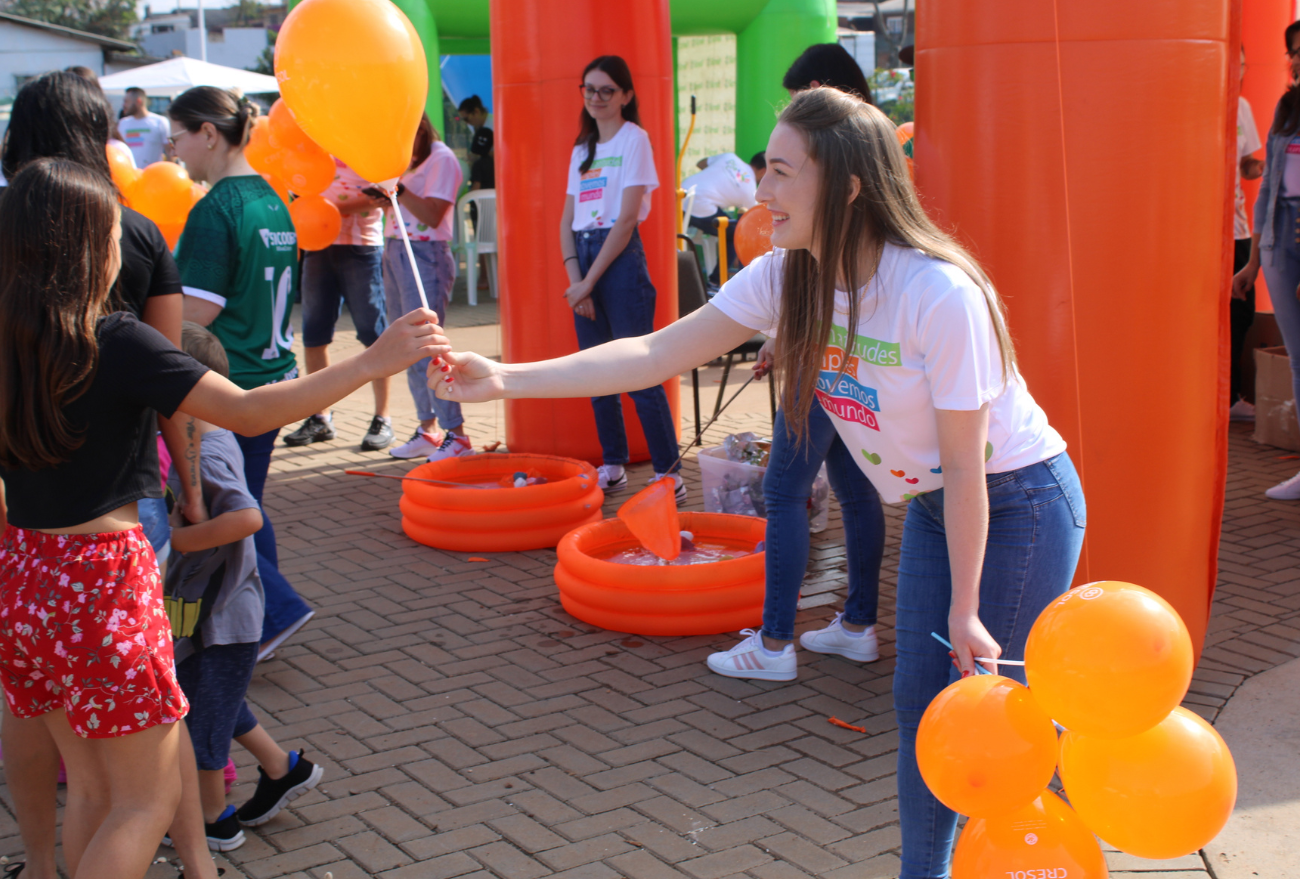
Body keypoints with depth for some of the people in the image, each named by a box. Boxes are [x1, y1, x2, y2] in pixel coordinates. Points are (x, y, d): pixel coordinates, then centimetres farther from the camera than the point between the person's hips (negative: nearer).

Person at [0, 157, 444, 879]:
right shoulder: (115, 344, -17)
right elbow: (246, 412, -22)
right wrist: (371, 362, -22)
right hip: (102, 580, -7)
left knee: (91, 785, 19)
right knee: (147, 798, 7)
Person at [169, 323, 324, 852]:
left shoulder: (204, 457, -26)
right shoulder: (216, 441, 3)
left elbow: (247, 516, -39)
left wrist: (179, 539, -31)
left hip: (216, 616, -9)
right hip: (211, 605, 9)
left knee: (200, 714, 8)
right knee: (212, 702, 25)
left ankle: (214, 822, 25)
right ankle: (282, 768, 35)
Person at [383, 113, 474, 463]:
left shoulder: (441, 159, -8)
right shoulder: (403, 159, 17)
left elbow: (433, 215, -17)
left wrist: (397, 187, -22)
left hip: (426, 255, -8)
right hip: (394, 251, 8)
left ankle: (456, 434, -8)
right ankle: (426, 430, 14)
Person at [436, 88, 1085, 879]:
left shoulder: (942, 295, -32)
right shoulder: (787, 276, -11)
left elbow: (966, 467, -25)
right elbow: (661, 353, -14)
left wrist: (964, 611, -17)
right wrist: (506, 380, -22)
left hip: (1018, 501, -7)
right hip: (934, 505, 7)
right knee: (918, 702, 13)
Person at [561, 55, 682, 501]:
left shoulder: (633, 139, -4)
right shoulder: (582, 149, 16)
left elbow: (627, 218, -11)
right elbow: (567, 220, 11)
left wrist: (589, 281, -12)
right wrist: (575, 279, -4)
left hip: (620, 259, -7)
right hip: (584, 256, 7)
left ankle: (668, 472, -4)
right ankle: (612, 467, 18)